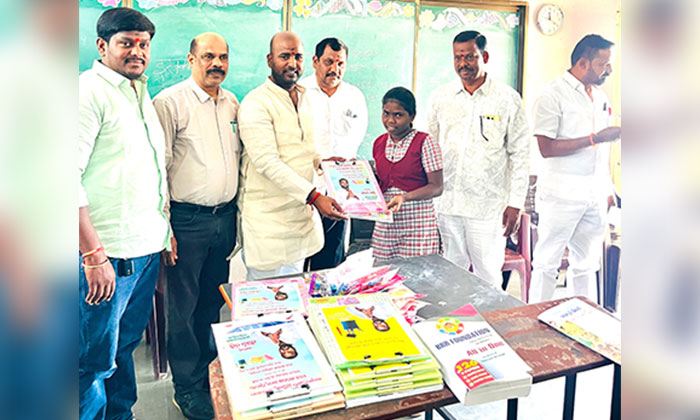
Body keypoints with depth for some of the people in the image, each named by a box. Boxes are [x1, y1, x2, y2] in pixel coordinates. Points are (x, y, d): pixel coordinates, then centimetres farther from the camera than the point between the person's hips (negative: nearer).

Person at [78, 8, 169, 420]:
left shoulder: (141, 93, 16)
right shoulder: (89, 90, -11)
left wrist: (165, 230, 18)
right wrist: (94, 254, -21)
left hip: (148, 247, 8)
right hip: (108, 253, -8)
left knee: (126, 344, 21)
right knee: (96, 360, 4)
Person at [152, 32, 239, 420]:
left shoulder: (232, 103, 11)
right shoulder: (169, 102, -8)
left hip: (225, 217, 6)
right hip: (187, 220, -6)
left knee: (213, 301, 17)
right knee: (183, 307, 5)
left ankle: (209, 370, 36)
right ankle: (187, 388, 21)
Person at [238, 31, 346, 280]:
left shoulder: (303, 99, 13)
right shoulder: (256, 103, -12)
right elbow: (266, 162, -22)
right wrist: (314, 196, -28)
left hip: (301, 211, 8)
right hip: (268, 220, -7)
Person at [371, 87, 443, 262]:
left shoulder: (424, 142, -7)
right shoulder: (379, 143, 10)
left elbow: (436, 187, -9)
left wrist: (405, 197, -22)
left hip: (418, 225, -5)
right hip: (385, 225, 5)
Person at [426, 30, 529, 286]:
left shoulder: (508, 99, -1)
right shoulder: (440, 97, 7)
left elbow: (520, 154, 1)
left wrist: (515, 203, -3)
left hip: (488, 207, -2)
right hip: (446, 204, 3)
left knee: (488, 275, 5)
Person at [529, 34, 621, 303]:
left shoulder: (600, 96, 15)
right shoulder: (554, 95, -8)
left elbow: (603, 149, 20)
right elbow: (547, 148, -17)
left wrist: (609, 189, 16)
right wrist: (595, 138, -17)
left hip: (595, 196, 7)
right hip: (561, 196, -7)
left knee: (587, 264, 14)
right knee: (547, 262, 2)